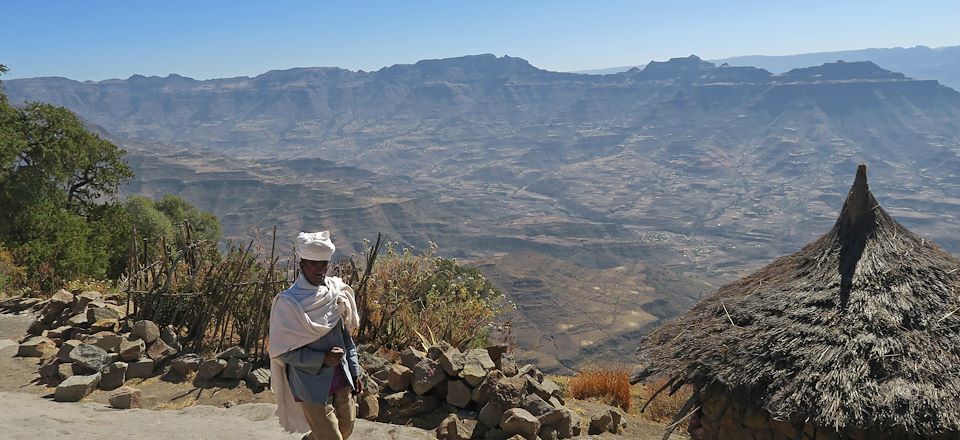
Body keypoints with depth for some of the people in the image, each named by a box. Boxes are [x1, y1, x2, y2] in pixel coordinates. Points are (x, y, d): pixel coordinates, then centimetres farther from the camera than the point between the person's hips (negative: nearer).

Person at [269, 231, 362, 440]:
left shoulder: (336, 292, 1)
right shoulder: (289, 303, -15)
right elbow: (282, 351, -14)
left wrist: (354, 372, 9)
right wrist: (322, 359, -21)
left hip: (341, 379, 6)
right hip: (312, 384, -6)